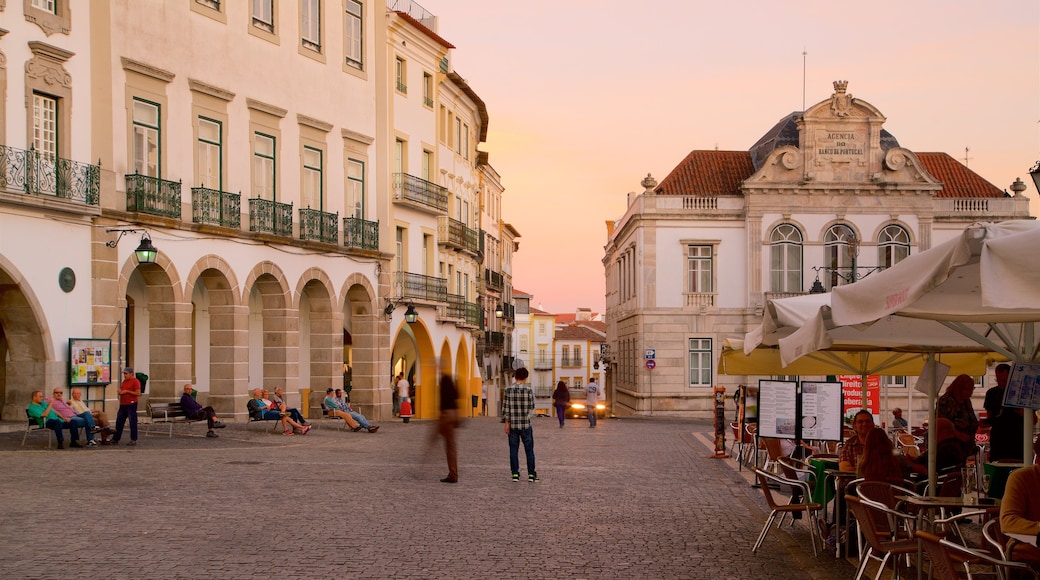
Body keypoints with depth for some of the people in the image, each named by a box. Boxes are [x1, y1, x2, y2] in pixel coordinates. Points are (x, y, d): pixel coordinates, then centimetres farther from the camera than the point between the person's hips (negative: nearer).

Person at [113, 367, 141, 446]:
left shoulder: (135, 381, -8)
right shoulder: (124, 381, 18)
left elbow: (138, 393, -15)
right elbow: (121, 391, 28)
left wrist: (127, 391, -16)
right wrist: (119, 392, 4)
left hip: (131, 405, -8)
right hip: (123, 404, 8)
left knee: (132, 422, -3)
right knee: (119, 422, 9)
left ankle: (133, 440, 3)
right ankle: (115, 439, 15)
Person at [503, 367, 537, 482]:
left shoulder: (508, 390, -3)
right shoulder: (528, 390, -7)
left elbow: (505, 407, -4)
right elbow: (532, 407, -1)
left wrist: (507, 422, 0)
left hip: (512, 425, 1)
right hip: (526, 425, -1)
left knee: (513, 450, 8)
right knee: (529, 450, 7)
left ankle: (515, 474, 7)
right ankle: (531, 474, 6)